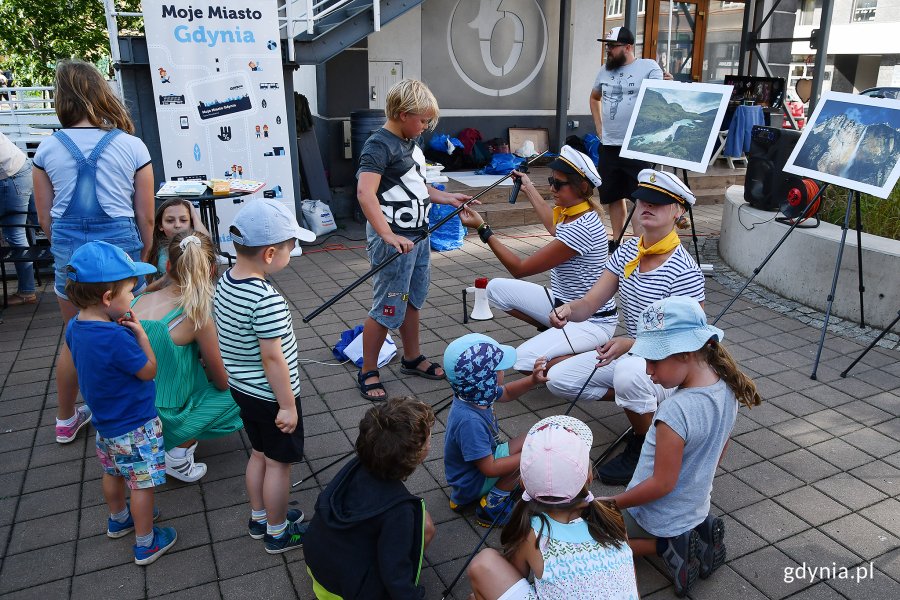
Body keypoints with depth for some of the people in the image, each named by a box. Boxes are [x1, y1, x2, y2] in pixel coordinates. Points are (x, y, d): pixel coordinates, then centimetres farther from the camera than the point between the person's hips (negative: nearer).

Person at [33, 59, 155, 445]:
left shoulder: (47, 149, 0)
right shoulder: (132, 147, -6)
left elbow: (44, 217, 5)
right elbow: (145, 216, -4)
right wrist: (143, 257, 11)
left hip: (69, 250, 3)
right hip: (120, 247, -3)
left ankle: (66, 421, 36)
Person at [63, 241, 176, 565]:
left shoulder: (74, 327, -7)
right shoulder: (116, 338, -34)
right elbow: (149, 371, -20)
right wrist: (140, 333, -16)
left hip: (105, 423, 9)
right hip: (135, 428, -8)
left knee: (114, 474, 28)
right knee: (142, 485, 9)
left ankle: (118, 519, 51)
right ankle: (145, 544, 24)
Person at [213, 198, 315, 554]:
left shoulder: (224, 282, -3)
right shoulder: (267, 300, -30)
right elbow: (272, 357, -26)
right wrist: (288, 405, -17)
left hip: (241, 388, 8)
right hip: (271, 396, -8)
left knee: (259, 453, 24)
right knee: (279, 462, 10)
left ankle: (260, 517, 41)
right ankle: (278, 532, 28)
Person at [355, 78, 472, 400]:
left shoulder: (410, 143, 12)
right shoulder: (379, 145, -17)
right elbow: (365, 192, -30)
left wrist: (446, 198, 14)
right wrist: (387, 235, -40)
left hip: (418, 234, 9)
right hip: (393, 240, -9)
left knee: (413, 300, 20)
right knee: (388, 309, -1)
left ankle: (412, 359, 36)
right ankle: (368, 372, 15)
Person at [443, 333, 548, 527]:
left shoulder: (475, 393, -12)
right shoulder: (469, 421, -39)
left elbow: (507, 393, 9)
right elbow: (489, 468, -30)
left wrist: (533, 380, -7)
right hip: (472, 481, -9)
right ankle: (491, 508, -3)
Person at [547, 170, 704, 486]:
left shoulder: (684, 271, -22)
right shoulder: (627, 252, -3)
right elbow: (590, 304, -7)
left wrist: (630, 343, -36)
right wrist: (568, 310, -31)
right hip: (629, 354, 7)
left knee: (629, 372, -40)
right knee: (558, 378, -4)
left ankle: (644, 447, -8)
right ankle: (642, 406, 13)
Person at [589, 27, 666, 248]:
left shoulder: (648, 67, -6)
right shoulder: (605, 70, 11)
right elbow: (594, 98, 27)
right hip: (609, 146, 6)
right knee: (613, 196, 13)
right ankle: (616, 240, 25)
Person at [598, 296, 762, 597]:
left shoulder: (675, 411, -37)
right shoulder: (727, 387, -11)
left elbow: (662, 484, -27)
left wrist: (610, 503, -14)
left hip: (656, 519, -7)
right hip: (696, 507, 7)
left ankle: (664, 546, -1)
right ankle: (697, 531, 11)